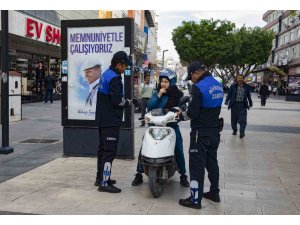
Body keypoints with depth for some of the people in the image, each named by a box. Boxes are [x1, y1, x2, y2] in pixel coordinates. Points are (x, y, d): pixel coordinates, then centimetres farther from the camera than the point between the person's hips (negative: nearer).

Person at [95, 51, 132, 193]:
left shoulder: (106, 74, 13)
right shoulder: (114, 78, -17)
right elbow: (117, 100, -22)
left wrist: (124, 100, 8)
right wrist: (128, 102, -4)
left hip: (103, 119, 10)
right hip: (111, 121, -10)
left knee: (103, 148, 16)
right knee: (110, 151, -7)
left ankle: (100, 178, 27)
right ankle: (104, 183, -4)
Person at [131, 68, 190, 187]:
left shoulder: (178, 95, 3)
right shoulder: (157, 93, 6)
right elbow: (149, 106, -6)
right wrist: (158, 96, -15)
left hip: (171, 125, -1)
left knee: (179, 150, -8)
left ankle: (183, 175, 12)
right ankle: (139, 174, 8)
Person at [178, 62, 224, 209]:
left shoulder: (199, 87, -18)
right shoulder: (218, 85, 9)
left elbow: (192, 113, -20)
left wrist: (182, 115, 0)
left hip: (201, 132, -8)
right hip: (215, 131, 9)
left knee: (197, 165, -1)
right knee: (212, 162, 19)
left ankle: (195, 200, 5)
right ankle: (214, 192, 31)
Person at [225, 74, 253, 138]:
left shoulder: (246, 87, 5)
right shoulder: (233, 86, 0)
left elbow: (249, 96, 14)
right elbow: (229, 94, 1)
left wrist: (250, 103, 20)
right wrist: (227, 101, -12)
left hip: (243, 105, 0)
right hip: (234, 104, 0)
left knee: (242, 119, -8)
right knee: (234, 119, 10)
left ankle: (242, 132, -5)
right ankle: (234, 130, 27)